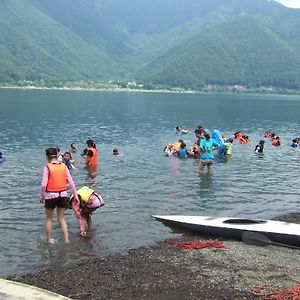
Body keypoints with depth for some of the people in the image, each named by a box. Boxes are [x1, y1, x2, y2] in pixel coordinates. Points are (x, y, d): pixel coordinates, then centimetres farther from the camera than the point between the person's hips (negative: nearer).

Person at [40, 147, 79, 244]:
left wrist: (41, 196, -2)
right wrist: (76, 196, 8)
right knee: (61, 218, 19)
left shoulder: (47, 167, -11)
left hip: (51, 195, -4)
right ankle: (66, 240, 18)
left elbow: (44, 184, -16)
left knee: (48, 219, 16)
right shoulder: (63, 166, 1)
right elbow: (71, 182, 1)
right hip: (63, 194, 4)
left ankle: (49, 240, 25)